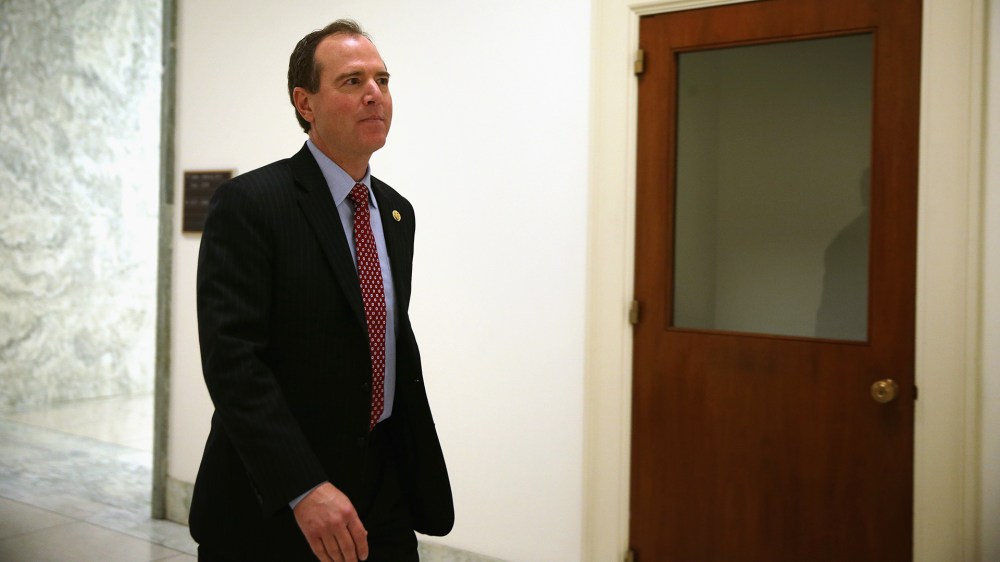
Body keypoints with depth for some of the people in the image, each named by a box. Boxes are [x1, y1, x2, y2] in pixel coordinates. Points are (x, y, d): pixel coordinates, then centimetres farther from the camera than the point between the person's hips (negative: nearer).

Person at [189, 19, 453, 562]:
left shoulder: (396, 211, 10)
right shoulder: (248, 204, -13)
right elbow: (231, 359, -20)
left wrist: (421, 472, 16)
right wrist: (304, 490, -26)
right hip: (275, 505, -6)